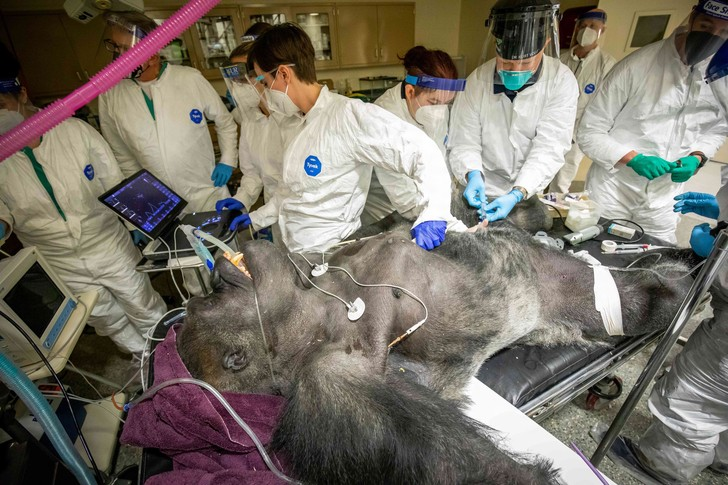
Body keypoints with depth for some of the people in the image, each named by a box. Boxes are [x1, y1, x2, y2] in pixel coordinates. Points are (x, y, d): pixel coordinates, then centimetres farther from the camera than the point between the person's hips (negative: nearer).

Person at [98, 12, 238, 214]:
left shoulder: (190, 78, -8)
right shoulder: (109, 94, -3)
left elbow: (225, 122, 4)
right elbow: (122, 155, 7)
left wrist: (228, 160, -3)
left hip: (209, 197, -1)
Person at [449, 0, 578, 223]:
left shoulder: (562, 81, -9)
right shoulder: (477, 81, -6)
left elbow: (549, 148, -16)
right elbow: (465, 141, -8)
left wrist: (518, 194, -30)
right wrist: (473, 175, -28)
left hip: (530, 195, 0)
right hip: (483, 192, 1)